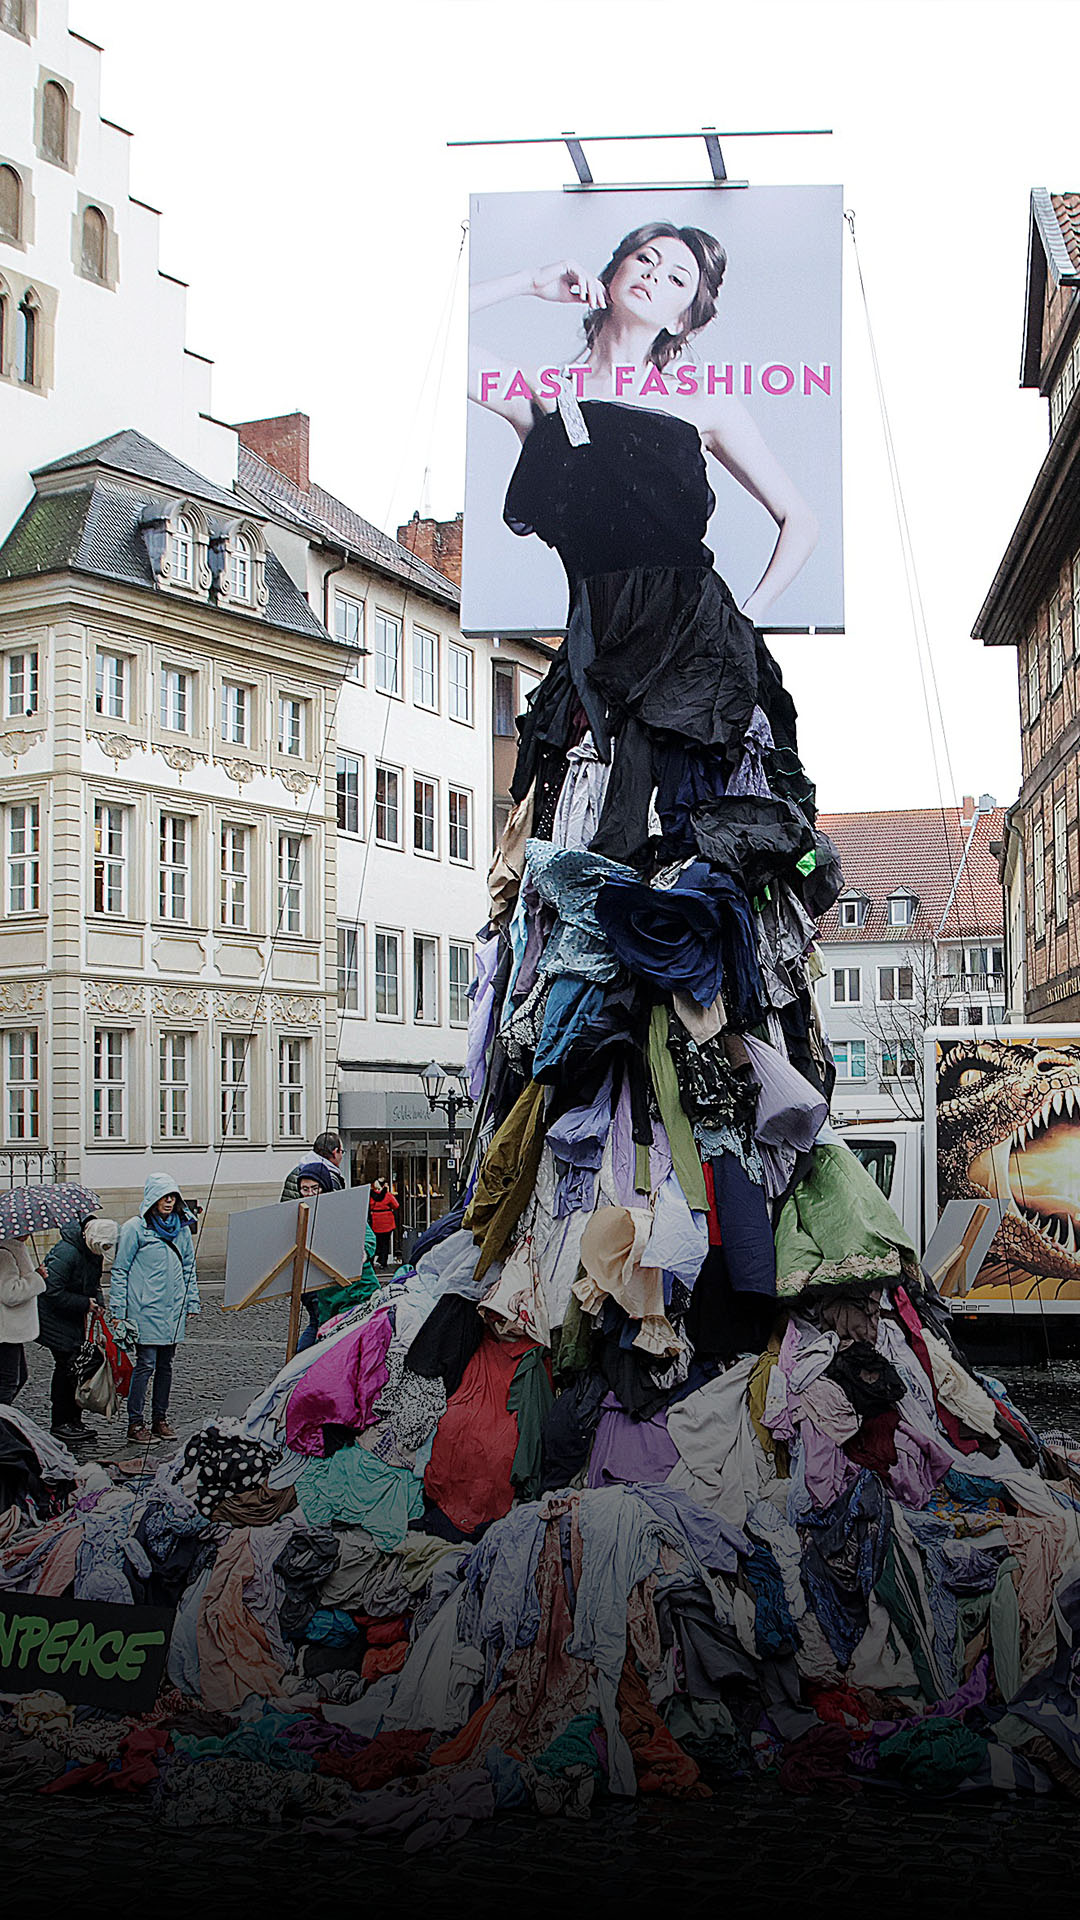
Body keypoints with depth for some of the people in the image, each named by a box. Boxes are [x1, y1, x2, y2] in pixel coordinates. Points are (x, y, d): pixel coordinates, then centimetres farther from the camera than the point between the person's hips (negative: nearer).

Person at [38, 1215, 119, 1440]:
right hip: (56, 1318, -8)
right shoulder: (66, 1253, -26)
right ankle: (60, 1423, 2)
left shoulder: (94, 1253, 2)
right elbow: (53, 1292, -27)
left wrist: (98, 1302, 0)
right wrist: (86, 1303, -23)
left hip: (75, 1319, 8)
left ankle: (74, 1419, 16)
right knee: (66, 1366, -7)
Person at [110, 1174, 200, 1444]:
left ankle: (160, 1420, 19)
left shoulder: (182, 1229, 11)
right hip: (146, 1309, -5)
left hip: (174, 1310, 5)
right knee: (146, 1364, -7)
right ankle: (135, 1423, 1)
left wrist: (193, 1302, 14)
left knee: (166, 1365, 10)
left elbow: (189, 1268, 20)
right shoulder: (134, 1228, -5)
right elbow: (120, 1270, -3)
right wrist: (118, 1310, -6)